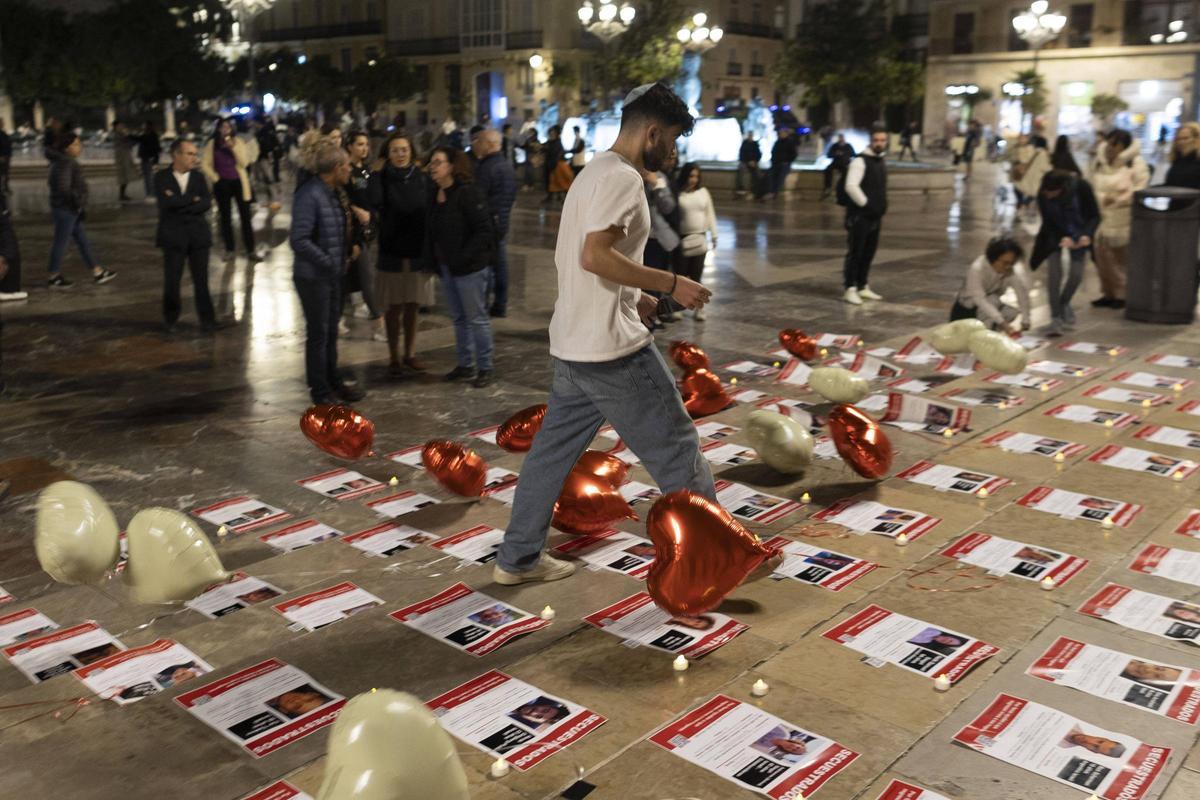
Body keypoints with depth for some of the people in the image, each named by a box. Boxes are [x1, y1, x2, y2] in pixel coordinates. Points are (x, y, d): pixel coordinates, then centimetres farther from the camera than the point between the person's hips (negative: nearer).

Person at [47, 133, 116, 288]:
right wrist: (79, 202, -22)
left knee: (82, 240, 14)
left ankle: (97, 272, 20)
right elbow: (63, 188, -27)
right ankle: (54, 278, 8)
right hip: (65, 209, -10)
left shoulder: (68, 161, 12)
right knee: (61, 242, -1)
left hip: (71, 210, 10)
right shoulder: (64, 163, -19)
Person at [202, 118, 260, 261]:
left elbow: (244, 162, -8)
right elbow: (206, 164, 3)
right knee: (225, 217, 8)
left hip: (239, 182, -1)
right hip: (222, 184, 1)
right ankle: (230, 249, 18)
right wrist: (215, 178, -5)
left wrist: (233, 147, -16)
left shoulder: (237, 142, 2)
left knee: (246, 216, -4)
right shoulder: (211, 144, 3)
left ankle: (251, 250, -2)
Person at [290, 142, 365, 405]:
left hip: (332, 275, 8)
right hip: (313, 277, -8)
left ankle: (333, 383, 32)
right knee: (318, 334, 3)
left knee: (331, 332, 18)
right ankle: (320, 391, 16)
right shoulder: (309, 196, -21)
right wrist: (329, 262, -22)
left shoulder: (331, 193, 7)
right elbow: (299, 241, -26)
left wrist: (343, 256, 3)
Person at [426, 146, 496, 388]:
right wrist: (433, 258, 5)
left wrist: (462, 258, -21)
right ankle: (465, 366, 25)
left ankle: (485, 368, 10)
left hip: (469, 267, -8)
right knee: (459, 318, 15)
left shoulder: (467, 193, -15)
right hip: (447, 267, 8)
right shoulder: (436, 195, 8)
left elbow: (483, 230, -19)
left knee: (477, 318, 0)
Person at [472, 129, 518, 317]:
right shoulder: (508, 165, 12)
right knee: (500, 263, 12)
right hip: (503, 220, 9)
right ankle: (500, 305, 17)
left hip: (487, 221, -9)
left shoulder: (485, 168, -18)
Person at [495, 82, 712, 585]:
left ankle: (517, 558, 23)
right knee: (675, 446, 2)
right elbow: (596, 256, -25)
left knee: (554, 449, 14)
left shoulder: (595, 172, 17)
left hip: (572, 345, 10)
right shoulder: (623, 177, -14)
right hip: (613, 349, -10)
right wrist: (671, 283, -18)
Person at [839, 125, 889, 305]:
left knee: (869, 253, 13)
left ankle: (862, 287, 23)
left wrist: (881, 208, 14)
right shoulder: (860, 161, -13)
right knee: (855, 253, -5)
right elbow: (851, 186, -22)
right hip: (859, 215, -8)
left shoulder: (882, 162, 14)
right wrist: (866, 204, -18)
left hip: (875, 216, 8)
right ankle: (849, 289, 0)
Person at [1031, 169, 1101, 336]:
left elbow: (1095, 216, -17)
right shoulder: (1043, 195, -23)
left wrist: (1087, 235, -34)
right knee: (1055, 272, -13)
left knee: (1076, 273, -4)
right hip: (1054, 234, 0)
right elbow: (1048, 222, -14)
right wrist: (1063, 238, -31)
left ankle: (1063, 305, 25)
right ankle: (1056, 318, -9)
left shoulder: (1081, 187, -26)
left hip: (1078, 233, 0)